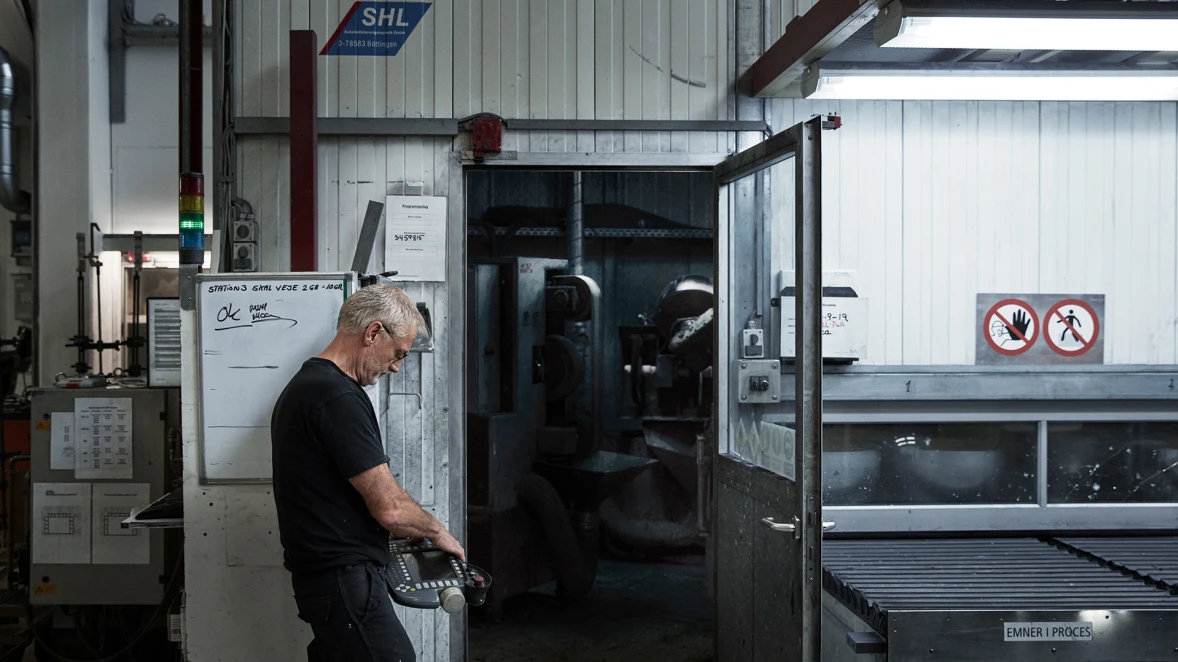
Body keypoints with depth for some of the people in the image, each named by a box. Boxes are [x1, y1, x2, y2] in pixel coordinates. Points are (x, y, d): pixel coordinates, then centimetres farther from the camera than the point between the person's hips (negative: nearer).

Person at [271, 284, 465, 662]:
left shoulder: (303, 385, 16)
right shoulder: (339, 397, -17)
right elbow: (389, 507, -18)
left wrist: (395, 534, 18)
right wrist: (437, 532, 0)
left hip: (318, 574, 10)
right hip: (346, 580, -10)